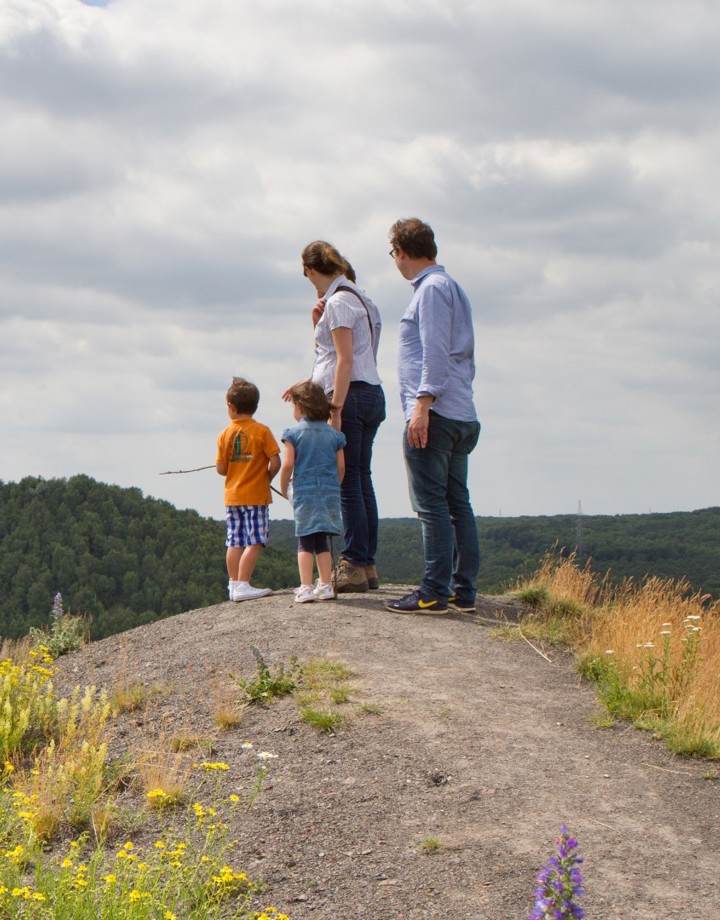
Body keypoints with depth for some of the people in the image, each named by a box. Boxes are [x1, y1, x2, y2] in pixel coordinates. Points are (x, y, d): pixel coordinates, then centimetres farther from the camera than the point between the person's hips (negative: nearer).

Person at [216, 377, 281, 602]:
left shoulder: (225, 434, 2)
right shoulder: (262, 431, -8)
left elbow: (220, 469, 1)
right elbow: (275, 461, -13)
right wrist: (267, 478, 5)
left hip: (232, 496, 5)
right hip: (256, 495, -5)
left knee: (235, 541, 11)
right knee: (254, 542, -5)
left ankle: (234, 583, 15)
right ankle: (242, 585, -12)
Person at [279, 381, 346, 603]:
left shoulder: (294, 433, -4)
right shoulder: (334, 434, 6)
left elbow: (288, 463, -10)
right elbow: (341, 466, 5)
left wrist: (283, 489, 5)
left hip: (304, 493, -3)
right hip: (329, 493, 3)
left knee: (305, 542, 1)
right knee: (322, 542, 11)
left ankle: (306, 588, -6)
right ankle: (325, 585, 10)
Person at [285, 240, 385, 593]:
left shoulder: (338, 302, -9)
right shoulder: (358, 298, 20)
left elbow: (345, 359, -17)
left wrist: (335, 409, -19)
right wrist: (320, 325, 13)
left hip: (350, 395, -10)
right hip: (372, 394, 10)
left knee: (346, 483, -8)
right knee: (362, 481, 9)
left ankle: (353, 566, -8)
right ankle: (367, 564, 10)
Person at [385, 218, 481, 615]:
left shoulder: (431, 289, -7)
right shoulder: (453, 289, 22)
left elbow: (436, 351, -17)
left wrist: (422, 404, -21)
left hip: (434, 415, -10)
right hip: (462, 415, 10)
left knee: (431, 504, -10)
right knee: (458, 503, 8)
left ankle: (434, 593, -11)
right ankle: (463, 590, 9)